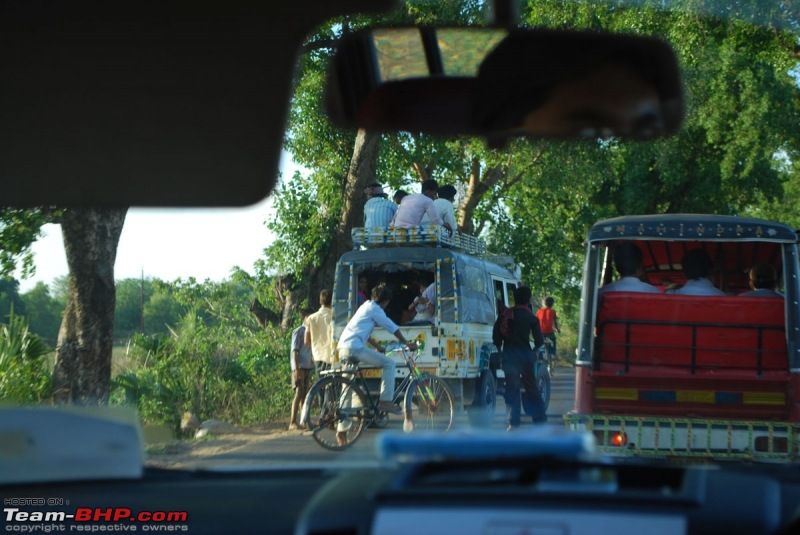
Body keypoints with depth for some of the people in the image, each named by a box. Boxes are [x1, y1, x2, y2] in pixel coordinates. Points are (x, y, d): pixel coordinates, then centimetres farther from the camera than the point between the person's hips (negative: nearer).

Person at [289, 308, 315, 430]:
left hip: (308, 367, 7)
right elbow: (294, 351, -11)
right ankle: (293, 422, -16)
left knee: (305, 394, 8)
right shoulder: (298, 331, -5)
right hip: (300, 367, -7)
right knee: (299, 393, -13)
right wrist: (296, 368, -18)